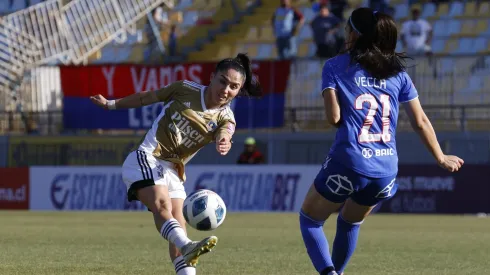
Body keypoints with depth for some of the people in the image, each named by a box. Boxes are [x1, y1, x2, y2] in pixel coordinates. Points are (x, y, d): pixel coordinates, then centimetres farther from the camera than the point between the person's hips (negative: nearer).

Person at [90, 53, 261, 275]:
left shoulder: (225, 119, 1)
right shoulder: (185, 90, -2)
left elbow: (223, 135, -24)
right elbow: (146, 98, 13)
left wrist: (224, 143, -49)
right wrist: (111, 104, 23)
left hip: (172, 171, 5)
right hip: (145, 159, -5)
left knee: (178, 225, -4)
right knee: (162, 204, -30)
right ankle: (187, 247, -56)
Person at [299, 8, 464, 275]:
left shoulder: (335, 66, 1)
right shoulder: (397, 71, 11)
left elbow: (333, 117, -10)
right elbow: (421, 122, 13)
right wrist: (441, 158, 24)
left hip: (348, 164, -4)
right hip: (385, 171, 4)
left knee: (309, 220, 13)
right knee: (350, 222, 30)